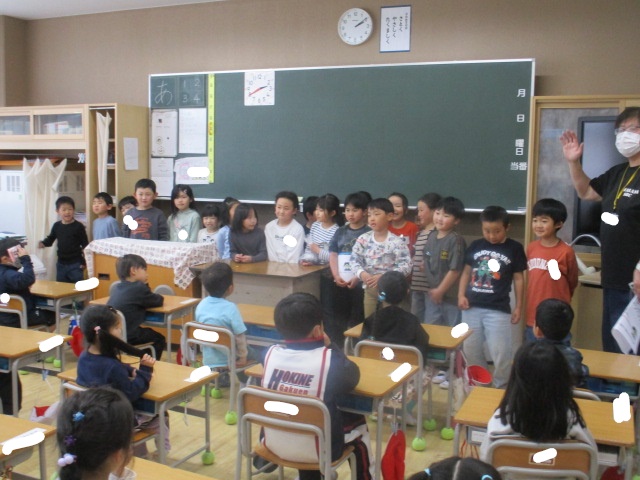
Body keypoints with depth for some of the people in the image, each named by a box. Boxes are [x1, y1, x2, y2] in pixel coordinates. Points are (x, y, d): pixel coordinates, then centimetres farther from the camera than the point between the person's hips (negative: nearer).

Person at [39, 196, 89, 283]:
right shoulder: (57, 226, 2)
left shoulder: (78, 227, -11)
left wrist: (84, 262, -10)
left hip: (75, 264, -5)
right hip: (61, 263, 5)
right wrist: (43, 243, -5)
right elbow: (51, 238, 16)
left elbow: (85, 245, -8)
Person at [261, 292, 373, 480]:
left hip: (274, 445, 4)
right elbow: (352, 377, 0)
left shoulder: (271, 353, -10)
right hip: (318, 451, -3)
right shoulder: (330, 359, -21)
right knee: (358, 424, 23)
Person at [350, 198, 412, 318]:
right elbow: (354, 260, -1)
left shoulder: (397, 242, -13)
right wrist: (361, 273, -21)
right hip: (369, 289, 3)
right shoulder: (363, 239, -2)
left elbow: (406, 266, -17)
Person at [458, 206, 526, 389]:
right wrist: (461, 295, 1)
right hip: (472, 306, 3)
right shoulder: (475, 246, 6)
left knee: (501, 352, -2)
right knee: (470, 349, 11)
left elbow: (518, 278, 3)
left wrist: (518, 306, 2)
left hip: (498, 309, -3)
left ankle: (501, 387, 17)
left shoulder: (514, 248, -1)